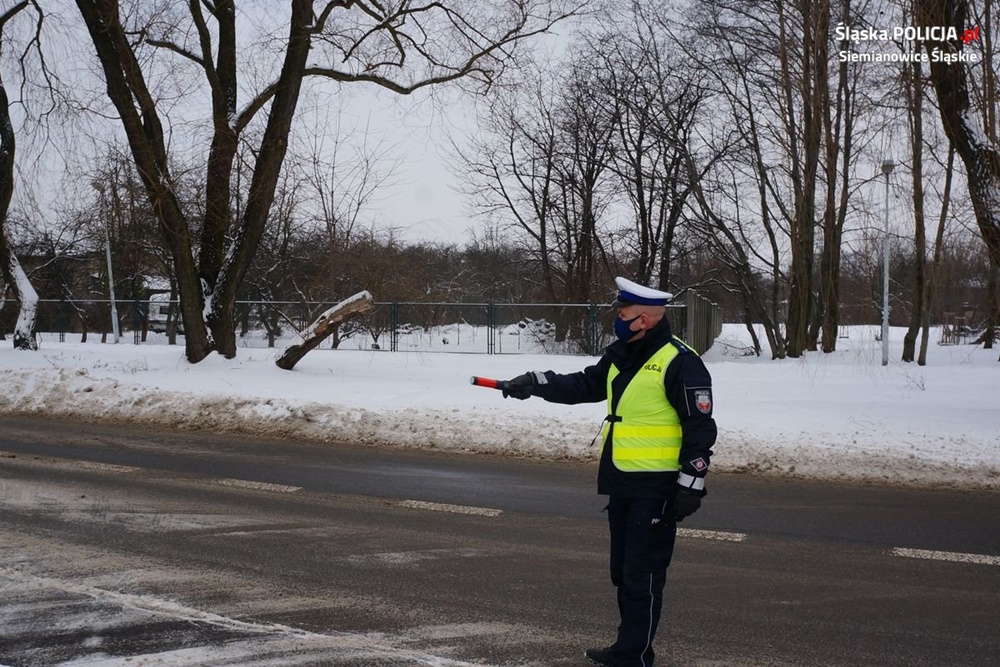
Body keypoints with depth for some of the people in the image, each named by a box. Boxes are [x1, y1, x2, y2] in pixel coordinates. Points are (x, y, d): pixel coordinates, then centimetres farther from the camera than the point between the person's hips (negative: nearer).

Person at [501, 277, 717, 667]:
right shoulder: (620, 355, 10)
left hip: (656, 486, -9)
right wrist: (535, 383, 10)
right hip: (621, 481, 9)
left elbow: (700, 427, -15)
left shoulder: (680, 363, -16)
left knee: (642, 576, -3)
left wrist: (691, 485, -16)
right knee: (623, 571, 16)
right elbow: (585, 386, 20)